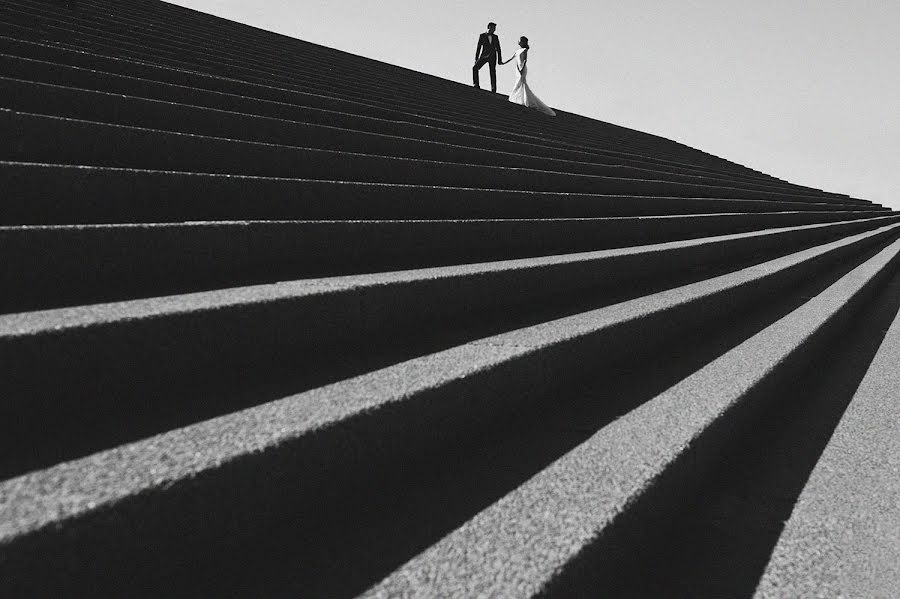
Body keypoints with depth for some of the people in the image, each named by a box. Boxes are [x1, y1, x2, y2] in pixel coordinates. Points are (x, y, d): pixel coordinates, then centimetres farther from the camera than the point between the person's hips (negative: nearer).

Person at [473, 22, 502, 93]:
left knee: (493, 72, -4)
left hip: (492, 57, 1)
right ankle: (476, 85, -14)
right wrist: (476, 58, -4)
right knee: (475, 68, -17)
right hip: (484, 56, -1)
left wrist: (499, 59, 3)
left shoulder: (495, 37, 7)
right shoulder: (482, 36, 1)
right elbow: (478, 47, 1)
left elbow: (498, 49, 9)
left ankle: (493, 89, -2)